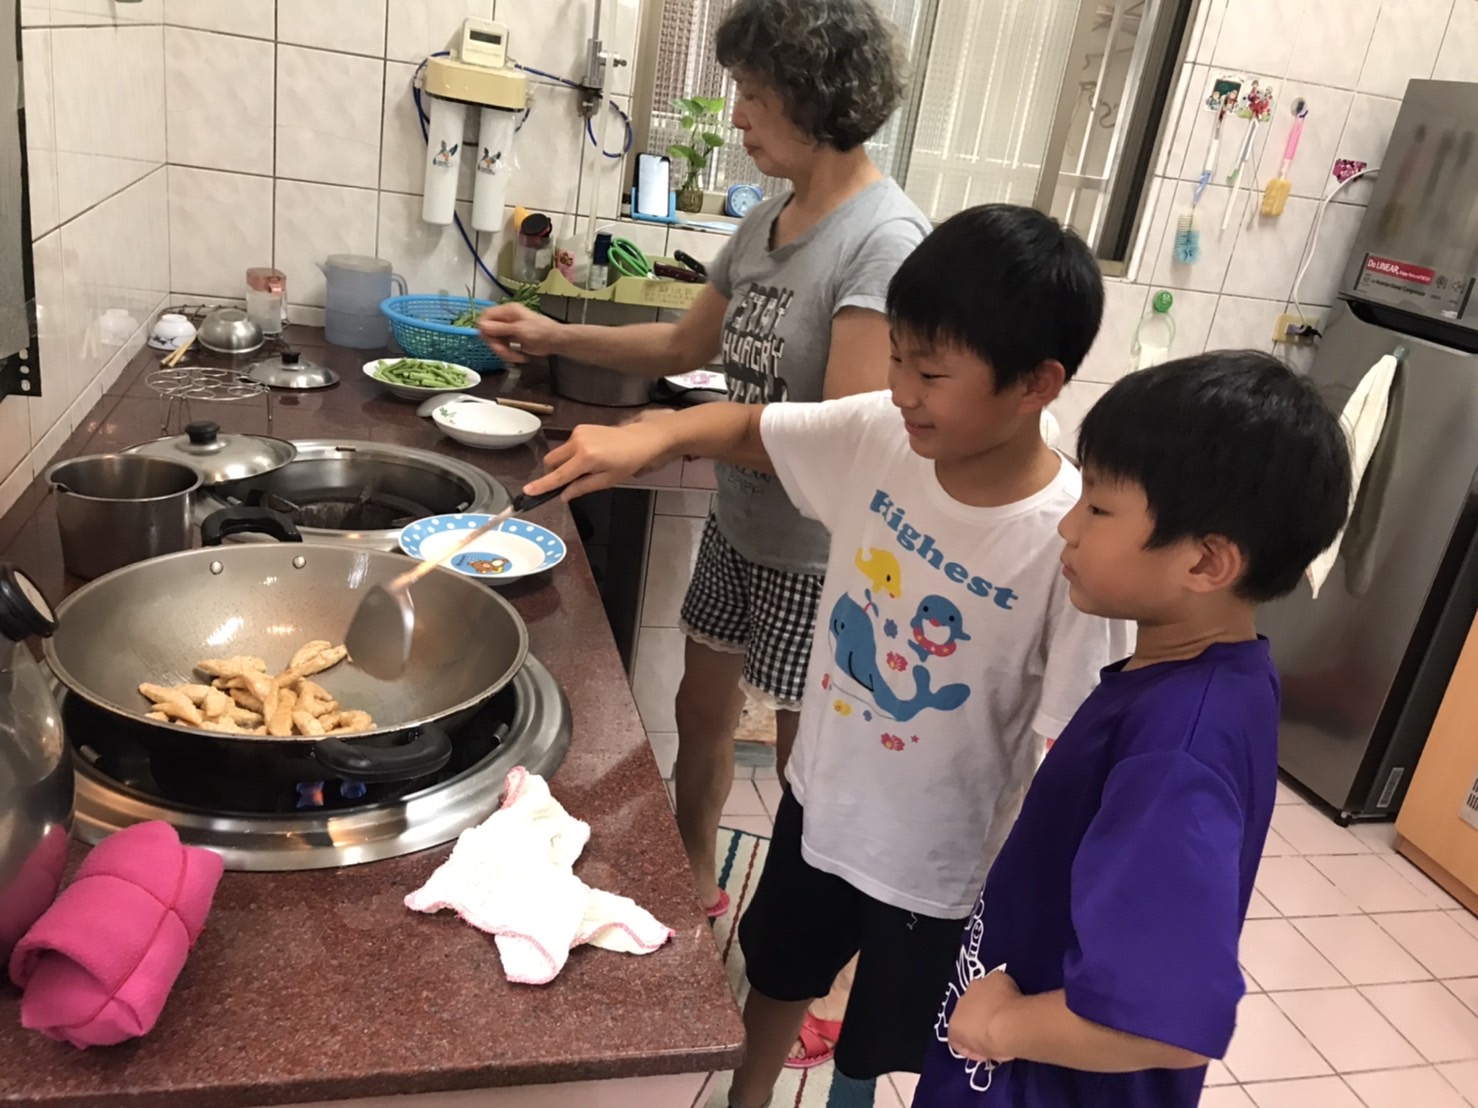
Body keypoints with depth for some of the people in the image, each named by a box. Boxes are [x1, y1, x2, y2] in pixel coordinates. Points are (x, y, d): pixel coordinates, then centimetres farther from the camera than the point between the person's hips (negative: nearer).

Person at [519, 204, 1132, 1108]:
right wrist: (653, 437, -20)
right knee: (777, 977, 31)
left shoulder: (1075, 543, -31)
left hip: (939, 863, -5)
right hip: (822, 795, 5)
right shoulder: (878, 434, -17)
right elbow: (749, 427, 0)